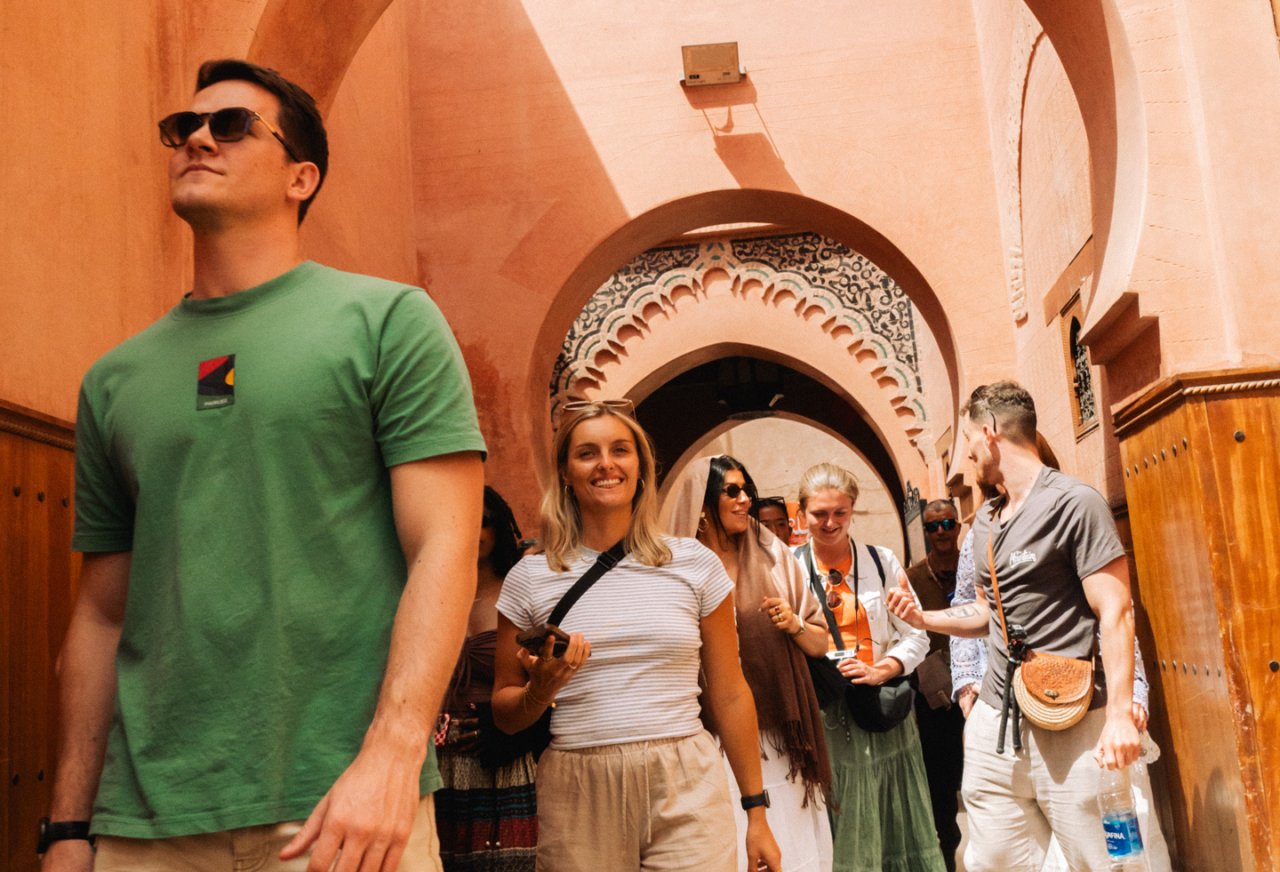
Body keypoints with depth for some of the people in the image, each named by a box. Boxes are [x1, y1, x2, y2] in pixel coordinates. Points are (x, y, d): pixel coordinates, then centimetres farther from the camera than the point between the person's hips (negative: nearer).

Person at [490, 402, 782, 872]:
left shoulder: (695, 564, 2)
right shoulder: (530, 578, 1)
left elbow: (729, 696, 7)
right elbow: (505, 715, 9)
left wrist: (757, 812, 8)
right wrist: (540, 690, -13)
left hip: (687, 792, 0)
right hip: (579, 797, 0)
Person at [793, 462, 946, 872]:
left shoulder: (882, 561, 3)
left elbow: (916, 636, 3)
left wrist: (882, 670, -13)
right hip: (823, 715, -1)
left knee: (894, 825, 10)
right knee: (836, 833, 5)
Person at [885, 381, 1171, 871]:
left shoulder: (1075, 503, -9)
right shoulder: (984, 523, 15)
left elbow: (1115, 612, -14)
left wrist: (1119, 713, -21)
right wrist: (924, 618, 13)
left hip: (1075, 729, -7)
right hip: (995, 725, 7)